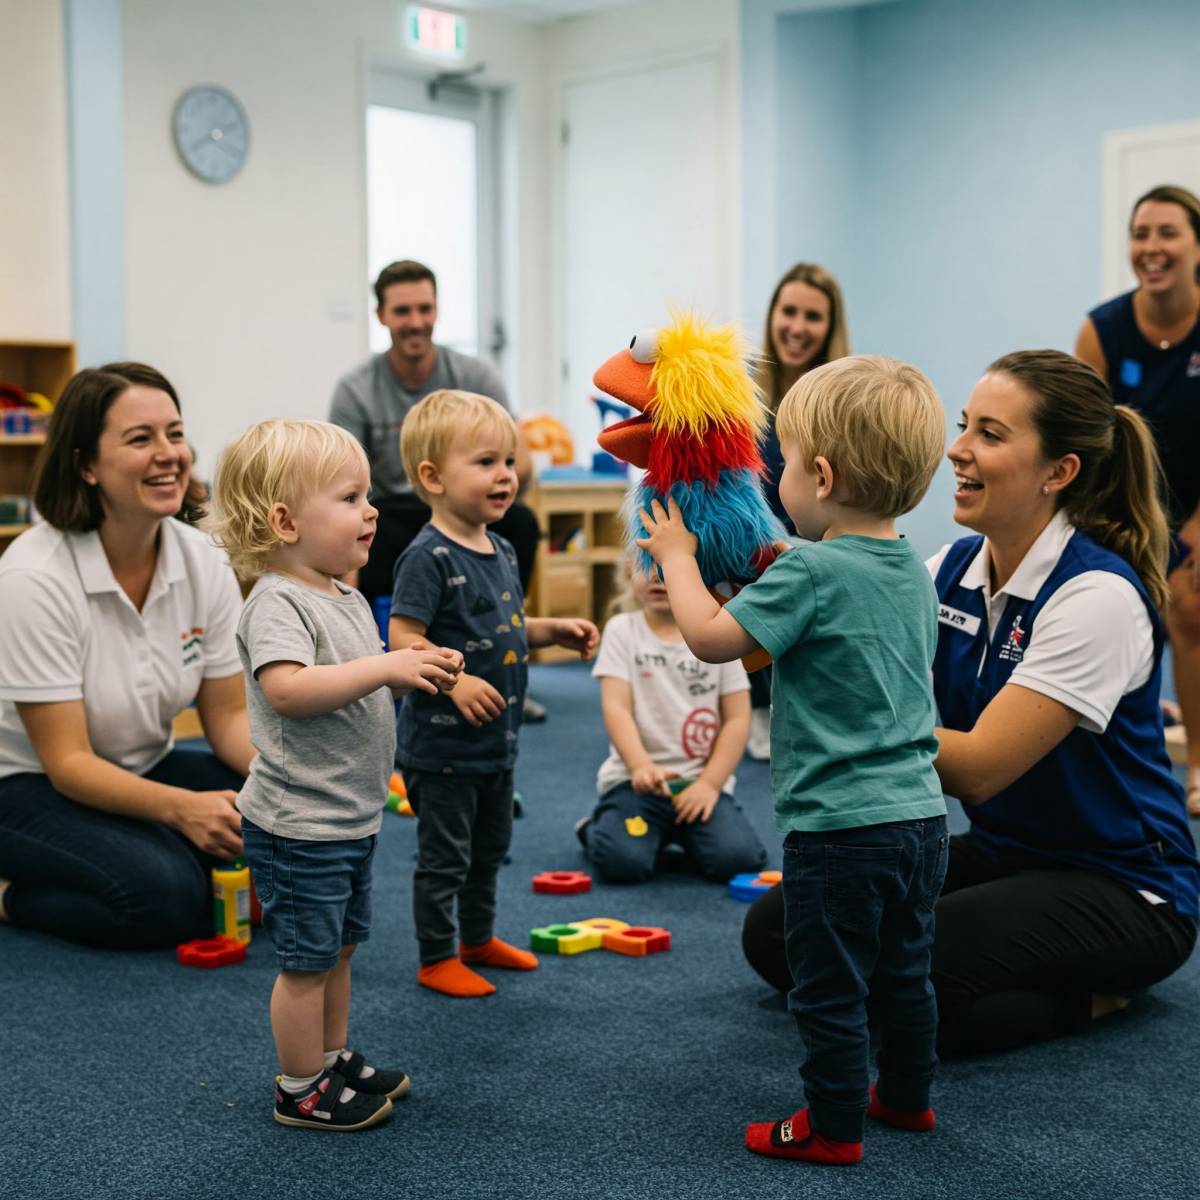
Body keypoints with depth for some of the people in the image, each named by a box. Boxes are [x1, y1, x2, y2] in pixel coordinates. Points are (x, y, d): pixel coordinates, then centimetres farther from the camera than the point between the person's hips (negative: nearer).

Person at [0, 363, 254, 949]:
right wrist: (180, 807, -38)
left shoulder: (202, 561, -7)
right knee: (164, 893, -30)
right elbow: (66, 761, -23)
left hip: (143, 771, 6)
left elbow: (229, 716, -2)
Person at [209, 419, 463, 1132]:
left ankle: (334, 1059, 36)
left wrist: (418, 670, 3)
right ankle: (301, 1092, 16)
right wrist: (383, 667, -35)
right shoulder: (278, 603, -20)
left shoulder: (348, 600, 10)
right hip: (299, 824, -9)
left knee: (338, 947, 21)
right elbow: (287, 689, -36)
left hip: (352, 818, 9)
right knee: (308, 959, 3)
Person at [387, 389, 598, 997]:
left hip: (496, 738, 9)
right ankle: (436, 959, 19)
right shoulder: (429, 557, -19)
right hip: (441, 742, -9)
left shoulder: (502, 552, 7)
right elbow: (403, 635, -24)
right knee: (444, 856, 4)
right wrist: (455, 680, -33)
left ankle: (479, 938, 40)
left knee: (490, 846, 22)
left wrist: (556, 631, 6)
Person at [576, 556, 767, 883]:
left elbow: (737, 718, 3)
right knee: (622, 862, -27)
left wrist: (710, 783, -8)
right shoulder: (622, 629, 1)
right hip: (635, 776, -2)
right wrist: (640, 766, -26)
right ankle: (597, 828, 11)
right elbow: (615, 708, -9)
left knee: (739, 859, -22)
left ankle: (681, 832, 12)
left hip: (702, 779, 2)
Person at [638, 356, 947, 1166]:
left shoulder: (811, 574, -20)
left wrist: (677, 555, -6)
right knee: (903, 972, 23)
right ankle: (907, 1096, 38)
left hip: (842, 825, -8)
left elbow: (711, 637, -20)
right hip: (921, 814, 9)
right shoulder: (913, 573, 7)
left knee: (831, 989, 7)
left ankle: (834, 1127, 18)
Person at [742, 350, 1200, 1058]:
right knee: (775, 931, -5)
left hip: (1119, 888, -8)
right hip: (996, 853, 8)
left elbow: (979, 768, -26)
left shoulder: (1098, 596, -21)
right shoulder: (953, 569, 2)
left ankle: (1082, 997, -3)